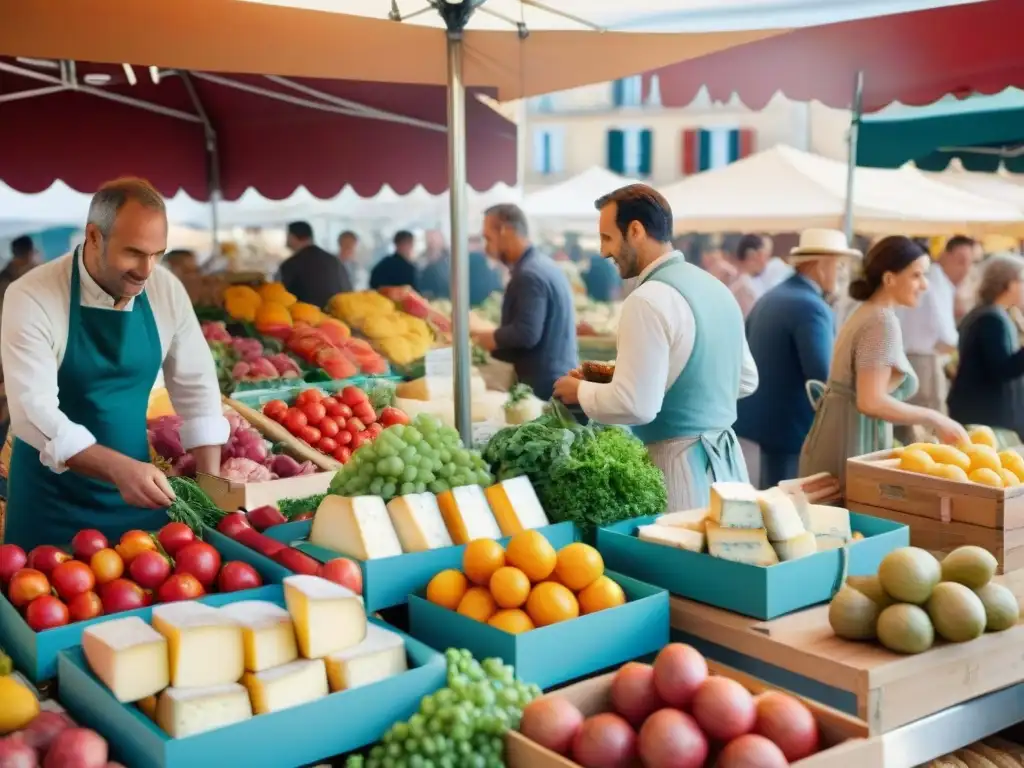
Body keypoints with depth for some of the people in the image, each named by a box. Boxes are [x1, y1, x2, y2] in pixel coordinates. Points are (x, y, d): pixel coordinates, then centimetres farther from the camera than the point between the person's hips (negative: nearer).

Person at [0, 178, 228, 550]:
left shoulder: (167, 291, -6)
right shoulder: (32, 298, -18)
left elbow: (196, 387, 2)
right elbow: (34, 411, -25)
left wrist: (211, 485, -8)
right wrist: (118, 468, -37)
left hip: (135, 487, 4)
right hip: (53, 502, -4)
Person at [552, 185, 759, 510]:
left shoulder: (649, 300, -17)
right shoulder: (717, 288, 10)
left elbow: (635, 405, -22)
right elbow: (746, 380, 18)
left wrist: (580, 390, -5)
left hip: (678, 464, -8)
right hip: (725, 458, 9)